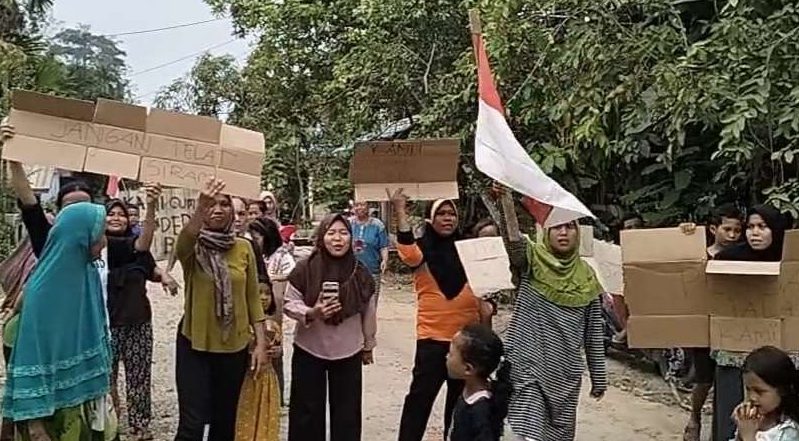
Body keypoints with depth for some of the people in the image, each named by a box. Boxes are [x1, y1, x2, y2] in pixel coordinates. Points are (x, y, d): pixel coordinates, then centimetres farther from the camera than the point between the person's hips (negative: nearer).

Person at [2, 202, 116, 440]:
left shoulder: (88, 274, -1)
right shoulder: (44, 287, -21)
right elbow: (31, 357, -20)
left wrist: (102, 384, 15)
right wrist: (34, 420, -20)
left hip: (88, 394, 6)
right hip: (56, 402, -6)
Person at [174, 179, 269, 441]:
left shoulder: (244, 248, 0)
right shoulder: (192, 247, -8)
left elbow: (253, 298, 4)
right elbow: (182, 244, -33)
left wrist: (261, 342, 1)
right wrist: (200, 208, -51)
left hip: (235, 346, 3)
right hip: (195, 345, -3)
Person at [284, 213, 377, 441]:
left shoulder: (360, 273, -5)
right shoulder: (304, 269, -12)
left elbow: (368, 312, 6)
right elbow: (289, 304, -5)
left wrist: (368, 345, 13)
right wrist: (311, 313, -25)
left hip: (349, 353, 2)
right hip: (309, 351, -1)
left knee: (347, 411, 12)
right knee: (308, 410, 9)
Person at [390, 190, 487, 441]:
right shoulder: (423, 249, -8)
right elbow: (409, 255, -32)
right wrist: (400, 211, -34)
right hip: (433, 335, -4)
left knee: (461, 395, 19)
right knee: (421, 394, -2)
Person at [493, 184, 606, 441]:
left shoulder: (586, 277, 6)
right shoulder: (531, 261, -4)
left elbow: (594, 333, 10)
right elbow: (513, 240, -28)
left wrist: (599, 377, 11)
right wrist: (507, 201, -45)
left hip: (566, 373, 4)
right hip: (528, 367, -4)